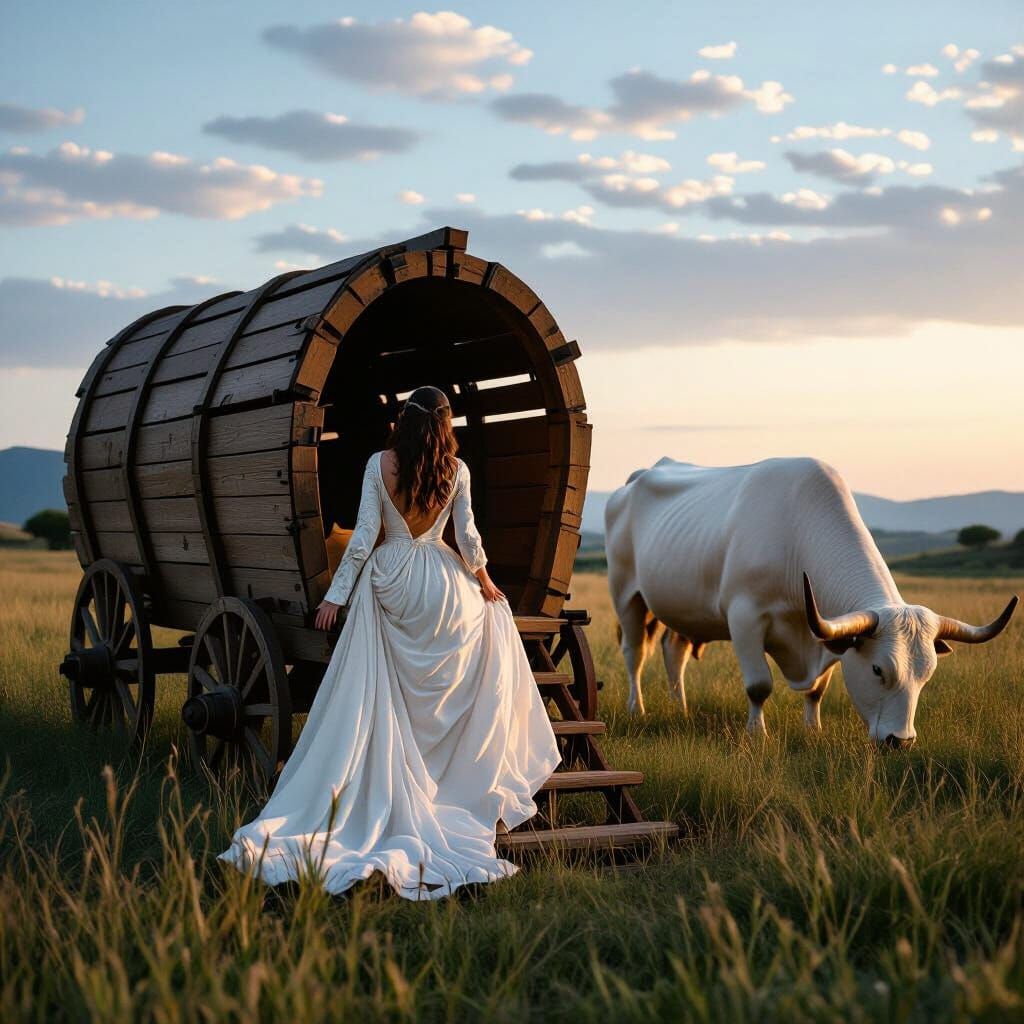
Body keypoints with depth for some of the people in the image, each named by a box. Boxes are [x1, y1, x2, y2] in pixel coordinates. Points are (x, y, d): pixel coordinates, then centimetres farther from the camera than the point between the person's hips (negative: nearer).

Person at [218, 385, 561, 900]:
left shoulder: (379, 465, -4)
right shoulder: (456, 469, -2)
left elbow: (364, 535, -8)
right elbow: (467, 536, 0)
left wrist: (335, 595, -4)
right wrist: (484, 581, 18)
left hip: (388, 583, 0)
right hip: (442, 584, 1)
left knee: (373, 700, 4)